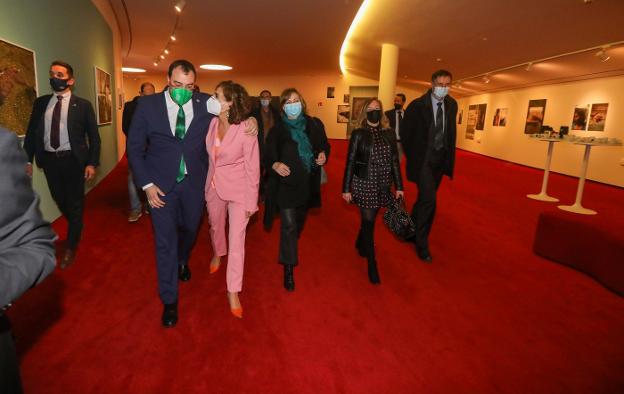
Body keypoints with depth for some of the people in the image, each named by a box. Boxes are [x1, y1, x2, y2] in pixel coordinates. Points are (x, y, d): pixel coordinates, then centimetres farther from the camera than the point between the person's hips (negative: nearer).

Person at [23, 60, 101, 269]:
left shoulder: (82, 105, -3)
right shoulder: (40, 102, 7)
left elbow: (94, 136, -3)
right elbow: (31, 132, 9)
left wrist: (92, 163, -9)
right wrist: (28, 159, 4)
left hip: (73, 160, -3)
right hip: (49, 160, 4)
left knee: (75, 204, 6)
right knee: (61, 202, 15)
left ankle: (71, 247, 21)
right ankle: (77, 228, 43)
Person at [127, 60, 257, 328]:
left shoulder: (205, 104, -5)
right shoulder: (147, 105, -8)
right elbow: (134, 148, -3)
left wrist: (250, 120, -14)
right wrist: (147, 184, -10)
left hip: (194, 182, 2)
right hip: (161, 184, -2)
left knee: (190, 228, 21)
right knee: (165, 240, 2)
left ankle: (182, 261, 56)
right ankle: (169, 301, 19)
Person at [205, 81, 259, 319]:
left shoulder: (245, 130, -21)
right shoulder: (212, 123, -8)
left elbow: (252, 168, -15)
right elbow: (211, 156, 5)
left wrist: (251, 202, -12)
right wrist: (207, 184, 8)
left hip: (238, 189, -5)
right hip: (214, 186, 5)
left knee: (237, 240, -1)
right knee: (216, 227, 26)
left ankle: (233, 291, 14)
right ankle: (218, 254, 60)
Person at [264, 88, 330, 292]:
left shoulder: (314, 125, 1)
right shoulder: (277, 130, -5)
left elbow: (324, 145, 11)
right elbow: (269, 155, -7)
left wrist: (323, 154, -10)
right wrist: (275, 164, -29)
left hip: (307, 183, 4)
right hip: (285, 183, -3)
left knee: (299, 221, 22)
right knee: (289, 225, -7)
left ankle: (290, 250, 52)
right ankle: (288, 268, 5)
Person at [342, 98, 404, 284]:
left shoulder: (389, 133, 4)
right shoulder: (358, 134, -6)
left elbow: (394, 161, 7)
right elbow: (350, 162, -5)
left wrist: (399, 186, 6)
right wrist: (346, 188, -6)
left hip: (382, 185, 4)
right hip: (364, 184, -3)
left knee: (369, 219, 15)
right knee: (368, 221, 1)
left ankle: (360, 244, 44)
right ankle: (372, 264, 12)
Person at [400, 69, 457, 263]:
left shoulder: (452, 104, 4)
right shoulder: (418, 105, -12)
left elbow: (451, 131, 16)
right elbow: (405, 132, -4)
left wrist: (449, 156, 11)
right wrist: (412, 156, -3)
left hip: (440, 159, 6)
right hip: (423, 159, -6)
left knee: (424, 199, 16)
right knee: (429, 200, -12)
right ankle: (421, 243, 4)